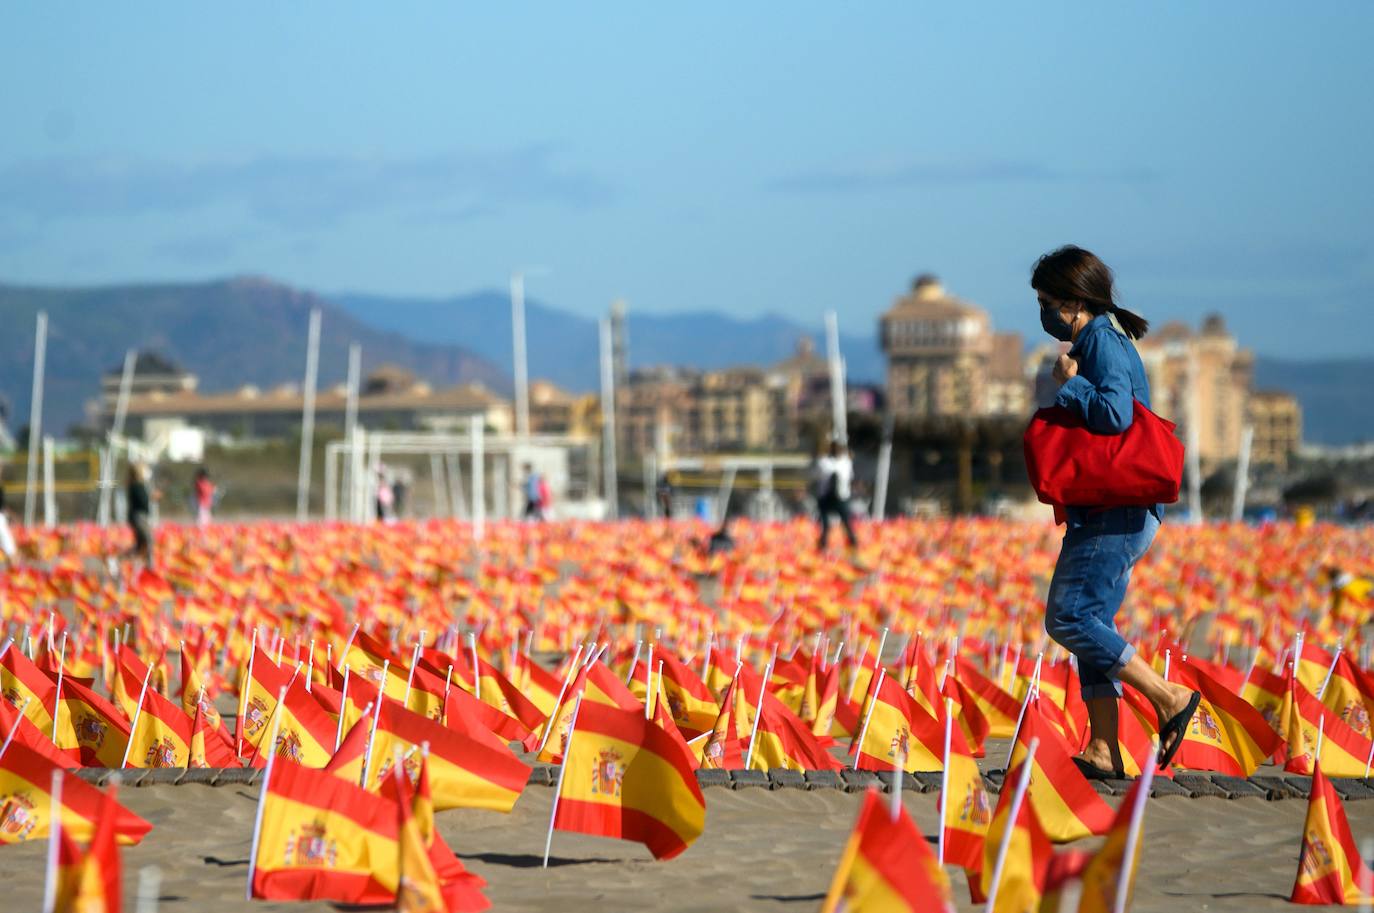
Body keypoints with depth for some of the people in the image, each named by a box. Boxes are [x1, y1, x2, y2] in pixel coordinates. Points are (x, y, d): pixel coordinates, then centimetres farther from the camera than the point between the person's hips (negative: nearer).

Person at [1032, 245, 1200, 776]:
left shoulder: (1102, 341, -12)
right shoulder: (1105, 339, 20)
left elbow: (1115, 413, -27)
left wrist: (1071, 383, -13)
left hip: (1115, 514, -11)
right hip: (1114, 513, 11)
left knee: (1068, 618, -12)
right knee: (1091, 623, 7)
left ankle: (1170, 699, -8)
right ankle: (1103, 752, 4)